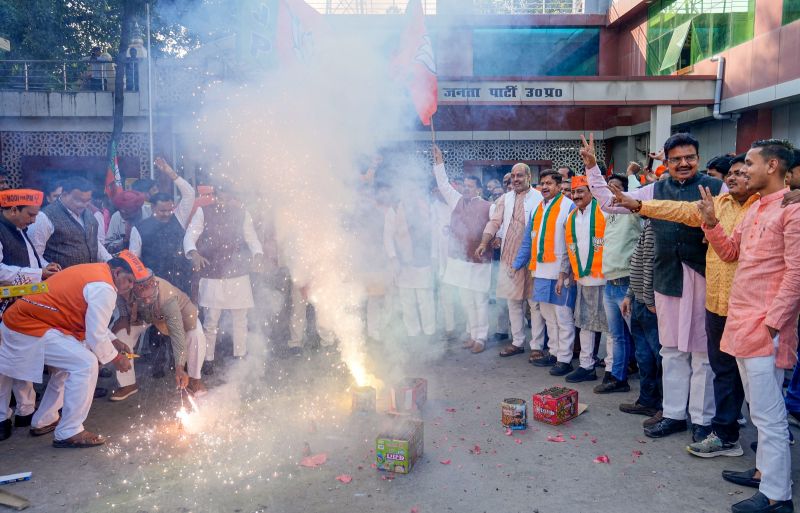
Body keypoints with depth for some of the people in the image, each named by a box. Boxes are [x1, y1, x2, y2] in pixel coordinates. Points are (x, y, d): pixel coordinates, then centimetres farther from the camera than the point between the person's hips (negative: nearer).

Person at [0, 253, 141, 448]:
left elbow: (92, 322, 24)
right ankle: (69, 433, -6)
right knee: (85, 364, -13)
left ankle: (44, 421, 31)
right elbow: (95, 335, -16)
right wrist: (116, 359, 0)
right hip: (28, 328, -11)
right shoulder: (104, 288, -18)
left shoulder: (93, 272, 13)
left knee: (70, 362, 22)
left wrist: (114, 341, 18)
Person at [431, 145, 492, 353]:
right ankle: (472, 334, 23)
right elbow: (443, 184, 13)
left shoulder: (488, 207, -5)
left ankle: (481, 337, 10)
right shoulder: (457, 200, 10)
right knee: (467, 301, 13)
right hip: (460, 260, 5)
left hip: (479, 262, -5)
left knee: (480, 301, 1)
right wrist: (439, 162, 9)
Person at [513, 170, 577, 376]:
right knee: (548, 316, 14)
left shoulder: (568, 207, -7)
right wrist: (517, 264, 13)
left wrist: (564, 272, -16)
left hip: (560, 274, -7)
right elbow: (529, 240, 19)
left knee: (563, 318, -1)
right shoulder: (538, 208, 15)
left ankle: (564, 359, 7)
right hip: (541, 272, 7)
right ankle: (554, 353, 25)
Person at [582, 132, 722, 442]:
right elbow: (609, 202, 10)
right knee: (672, 351, 13)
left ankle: (702, 419, 20)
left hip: (703, 278, -4)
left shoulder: (716, 188, 0)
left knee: (703, 352, 6)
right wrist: (592, 167, 5)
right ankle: (674, 414, 25)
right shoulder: (655, 191, 10)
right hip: (667, 278, 4)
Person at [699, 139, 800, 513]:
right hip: (742, 322, 9)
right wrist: (711, 222, 3)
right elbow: (729, 252, 18)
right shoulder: (754, 209, 15)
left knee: (768, 414, -4)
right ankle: (764, 471, 30)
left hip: (765, 327, -9)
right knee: (759, 409, 18)